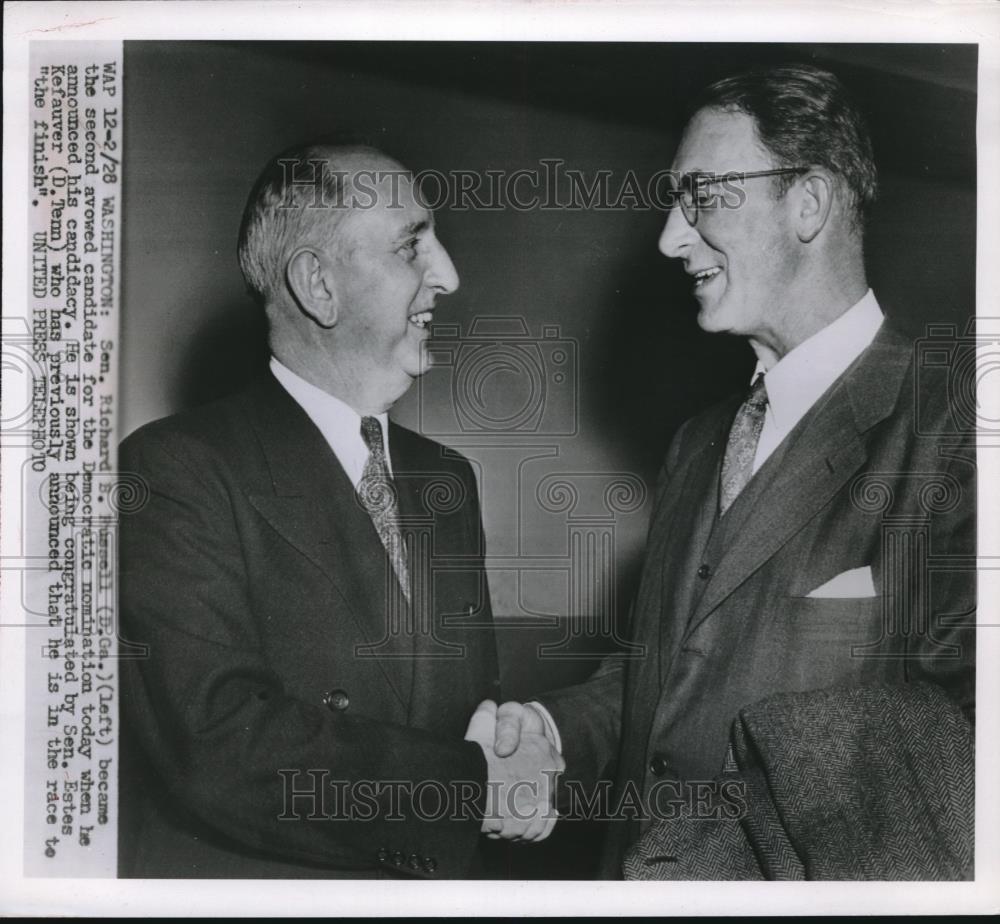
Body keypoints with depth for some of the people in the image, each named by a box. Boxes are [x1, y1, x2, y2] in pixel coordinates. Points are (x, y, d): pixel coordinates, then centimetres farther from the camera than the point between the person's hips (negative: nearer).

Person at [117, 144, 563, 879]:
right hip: (253, 880, -6)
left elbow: (472, 691, 10)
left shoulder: (446, 478, 5)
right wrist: (475, 783, -22)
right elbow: (214, 745, -26)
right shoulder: (174, 469, -17)